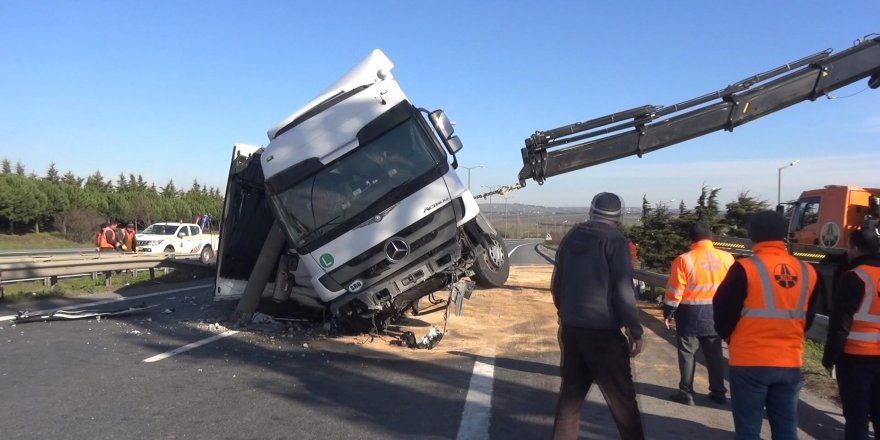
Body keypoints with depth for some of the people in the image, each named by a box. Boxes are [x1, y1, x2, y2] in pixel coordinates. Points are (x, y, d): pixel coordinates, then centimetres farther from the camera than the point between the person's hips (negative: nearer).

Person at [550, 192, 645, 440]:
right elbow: (623, 290, -14)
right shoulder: (614, 241, -9)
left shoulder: (572, 237, 9)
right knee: (621, 397, 5)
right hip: (602, 330, -6)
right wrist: (635, 331, -8)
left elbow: (556, 282, 13)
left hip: (570, 328, 6)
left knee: (571, 391, 15)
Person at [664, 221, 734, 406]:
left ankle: (686, 393, 9)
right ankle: (718, 392, 23)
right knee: (715, 354, 15)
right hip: (716, 315, 4)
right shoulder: (727, 258, -1)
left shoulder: (684, 260, -15)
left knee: (687, 353, 6)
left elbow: (674, 291, -13)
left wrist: (668, 312, -1)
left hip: (690, 315, -4)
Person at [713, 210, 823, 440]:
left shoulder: (745, 268, -14)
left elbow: (723, 310, -6)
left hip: (750, 362, -4)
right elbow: (807, 319, 13)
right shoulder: (807, 272, 2)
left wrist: (728, 336, 12)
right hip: (790, 362, 5)